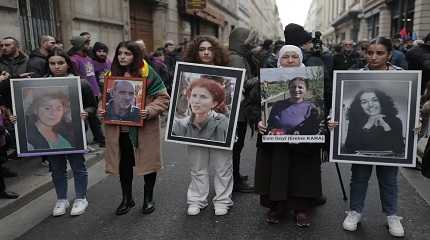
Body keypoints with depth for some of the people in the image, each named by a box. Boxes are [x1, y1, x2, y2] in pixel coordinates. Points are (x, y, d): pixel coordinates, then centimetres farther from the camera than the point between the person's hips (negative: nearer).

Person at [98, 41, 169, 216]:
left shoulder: (147, 74, -9)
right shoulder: (112, 75, 6)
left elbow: (163, 98, -9)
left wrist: (150, 110, -24)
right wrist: (101, 109, -5)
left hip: (143, 128, -4)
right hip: (119, 129, 4)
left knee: (148, 161, 9)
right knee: (123, 163, 14)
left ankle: (148, 198, 30)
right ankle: (127, 198, 33)